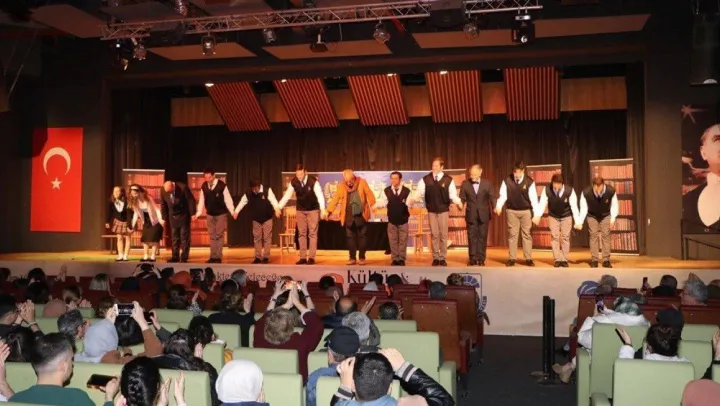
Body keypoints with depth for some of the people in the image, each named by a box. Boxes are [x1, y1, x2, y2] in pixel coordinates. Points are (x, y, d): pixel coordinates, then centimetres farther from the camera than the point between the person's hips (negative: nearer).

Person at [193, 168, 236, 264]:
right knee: (212, 236, 9)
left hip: (221, 214, -4)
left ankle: (218, 257, 2)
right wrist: (198, 213, -1)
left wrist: (233, 212, -20)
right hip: (210, 214, 4)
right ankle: (213, 257, 13)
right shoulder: (204, 186, -4)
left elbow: (228, 199, -14)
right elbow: (201, 200, 3)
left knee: (219, 235, -2)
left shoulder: (222, 185, -16)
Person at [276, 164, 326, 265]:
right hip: (300, 210, 4)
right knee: (302, 234, 5)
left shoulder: (313, 181, -22)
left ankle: (311, 258, 1)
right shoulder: (293, 182, -11)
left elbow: (320, 195, -27)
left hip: (313, 210, -4)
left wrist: (323, 209, -38)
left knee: (312, 233, -2)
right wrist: (279, 207, -12)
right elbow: (287, 195, -5)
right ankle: (303, 258, 10)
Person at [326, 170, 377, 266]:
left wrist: (373, 205, -26)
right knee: (350, 237, 6)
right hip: (349, 217, 2)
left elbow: (369, 194, -10)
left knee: (362, 236, 4)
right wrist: (327, 211, -9)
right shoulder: (341, 186, -1)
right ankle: (352, 258, 15)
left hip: (361, 216, -2)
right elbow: (335, 199, -2)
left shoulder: (362, 182, -6)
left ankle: (362, 258, 14)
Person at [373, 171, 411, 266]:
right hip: (392, 220, 1)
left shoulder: (406, 191, -2)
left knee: (403, 240, 4)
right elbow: (382, 201, -9)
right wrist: (376, 205, -28)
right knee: (393, 240, 5)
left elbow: (409, 203, -6)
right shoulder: (386, 191, 0)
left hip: (403, 219, -1)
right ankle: (394, 259, 12)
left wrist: (409, 205, -29)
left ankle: (401, 259, 13)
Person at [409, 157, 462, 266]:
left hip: (443, 210, -1)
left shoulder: (448, 180, -3)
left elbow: (453, 195, -5)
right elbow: (420, 191, -5)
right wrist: (414, 199, -24)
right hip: (431, 210, 1)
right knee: (434, 234, 4)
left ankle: (442, 258, 11)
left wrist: (458, 202, -24)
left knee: (443, 234, 3)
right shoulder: (425, 179, 1)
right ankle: (435, 257, 11)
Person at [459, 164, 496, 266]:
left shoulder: (487, 183, 1)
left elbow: (492, 197, 0)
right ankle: (473, 259, 7)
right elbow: (462, 198, 0)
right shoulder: (465, 184, 1)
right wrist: (460, 205, -20)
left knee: (482, 237, 3)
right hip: (471, 215, 0)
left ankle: (481, 259, 9)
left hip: (483, 215, 0)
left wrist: (495, 207, -15)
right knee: (472, 237, 2)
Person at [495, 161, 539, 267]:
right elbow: (503, 195, -5)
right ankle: (512, 258, 10)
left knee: (526, 234, 5)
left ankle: (528, 259, 11)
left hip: (526, 211, -1)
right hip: (511, 211, 1)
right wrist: (498, 206, -22)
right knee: (512, 234, 5)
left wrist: (537, 214, -14)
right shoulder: (507, 181, -7)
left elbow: (533, 198, -9)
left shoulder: (529, 182, -10)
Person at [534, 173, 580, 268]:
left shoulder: (569, 190, -28)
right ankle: (557, 260, 3)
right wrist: (537, 216, -37)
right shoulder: (547, 190, -27)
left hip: (566, 216, 0)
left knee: (565, 237, 2)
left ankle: (564, 260, 9)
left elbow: (574, 206, -23)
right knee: (554, 237, -2)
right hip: (553, 216, 1)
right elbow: (542, 203, -23)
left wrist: (578, 221, -25)